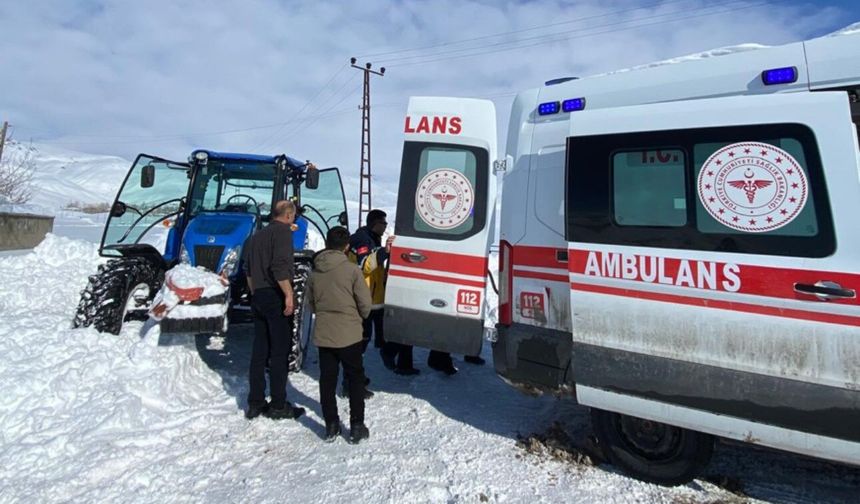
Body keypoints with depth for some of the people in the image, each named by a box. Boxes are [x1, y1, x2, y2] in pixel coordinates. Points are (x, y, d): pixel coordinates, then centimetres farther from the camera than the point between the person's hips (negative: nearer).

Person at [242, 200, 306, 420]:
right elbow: (279, 266, -21)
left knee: (259, 351, 12)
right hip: (276, 297, -8)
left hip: (259, 297, 8)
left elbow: (248, 269, 18)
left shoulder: (257, 235, 17)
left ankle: (255, 403, 18)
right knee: (279, 352, -2)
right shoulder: (282, 231, -9)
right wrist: (289, 294, -19)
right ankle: (278, 405, 4)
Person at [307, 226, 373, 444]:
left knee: (327, 380, 13)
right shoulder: (352, 270, -13)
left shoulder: (315, 271, 1)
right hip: (349, 334, -3)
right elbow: (365, 304, -10)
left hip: (322, 334, 4)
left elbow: (311, 302, 11)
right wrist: (359, 317, 11)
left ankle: (331, 426, 20)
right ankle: (357, 427, 13)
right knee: (355, 379, 10)